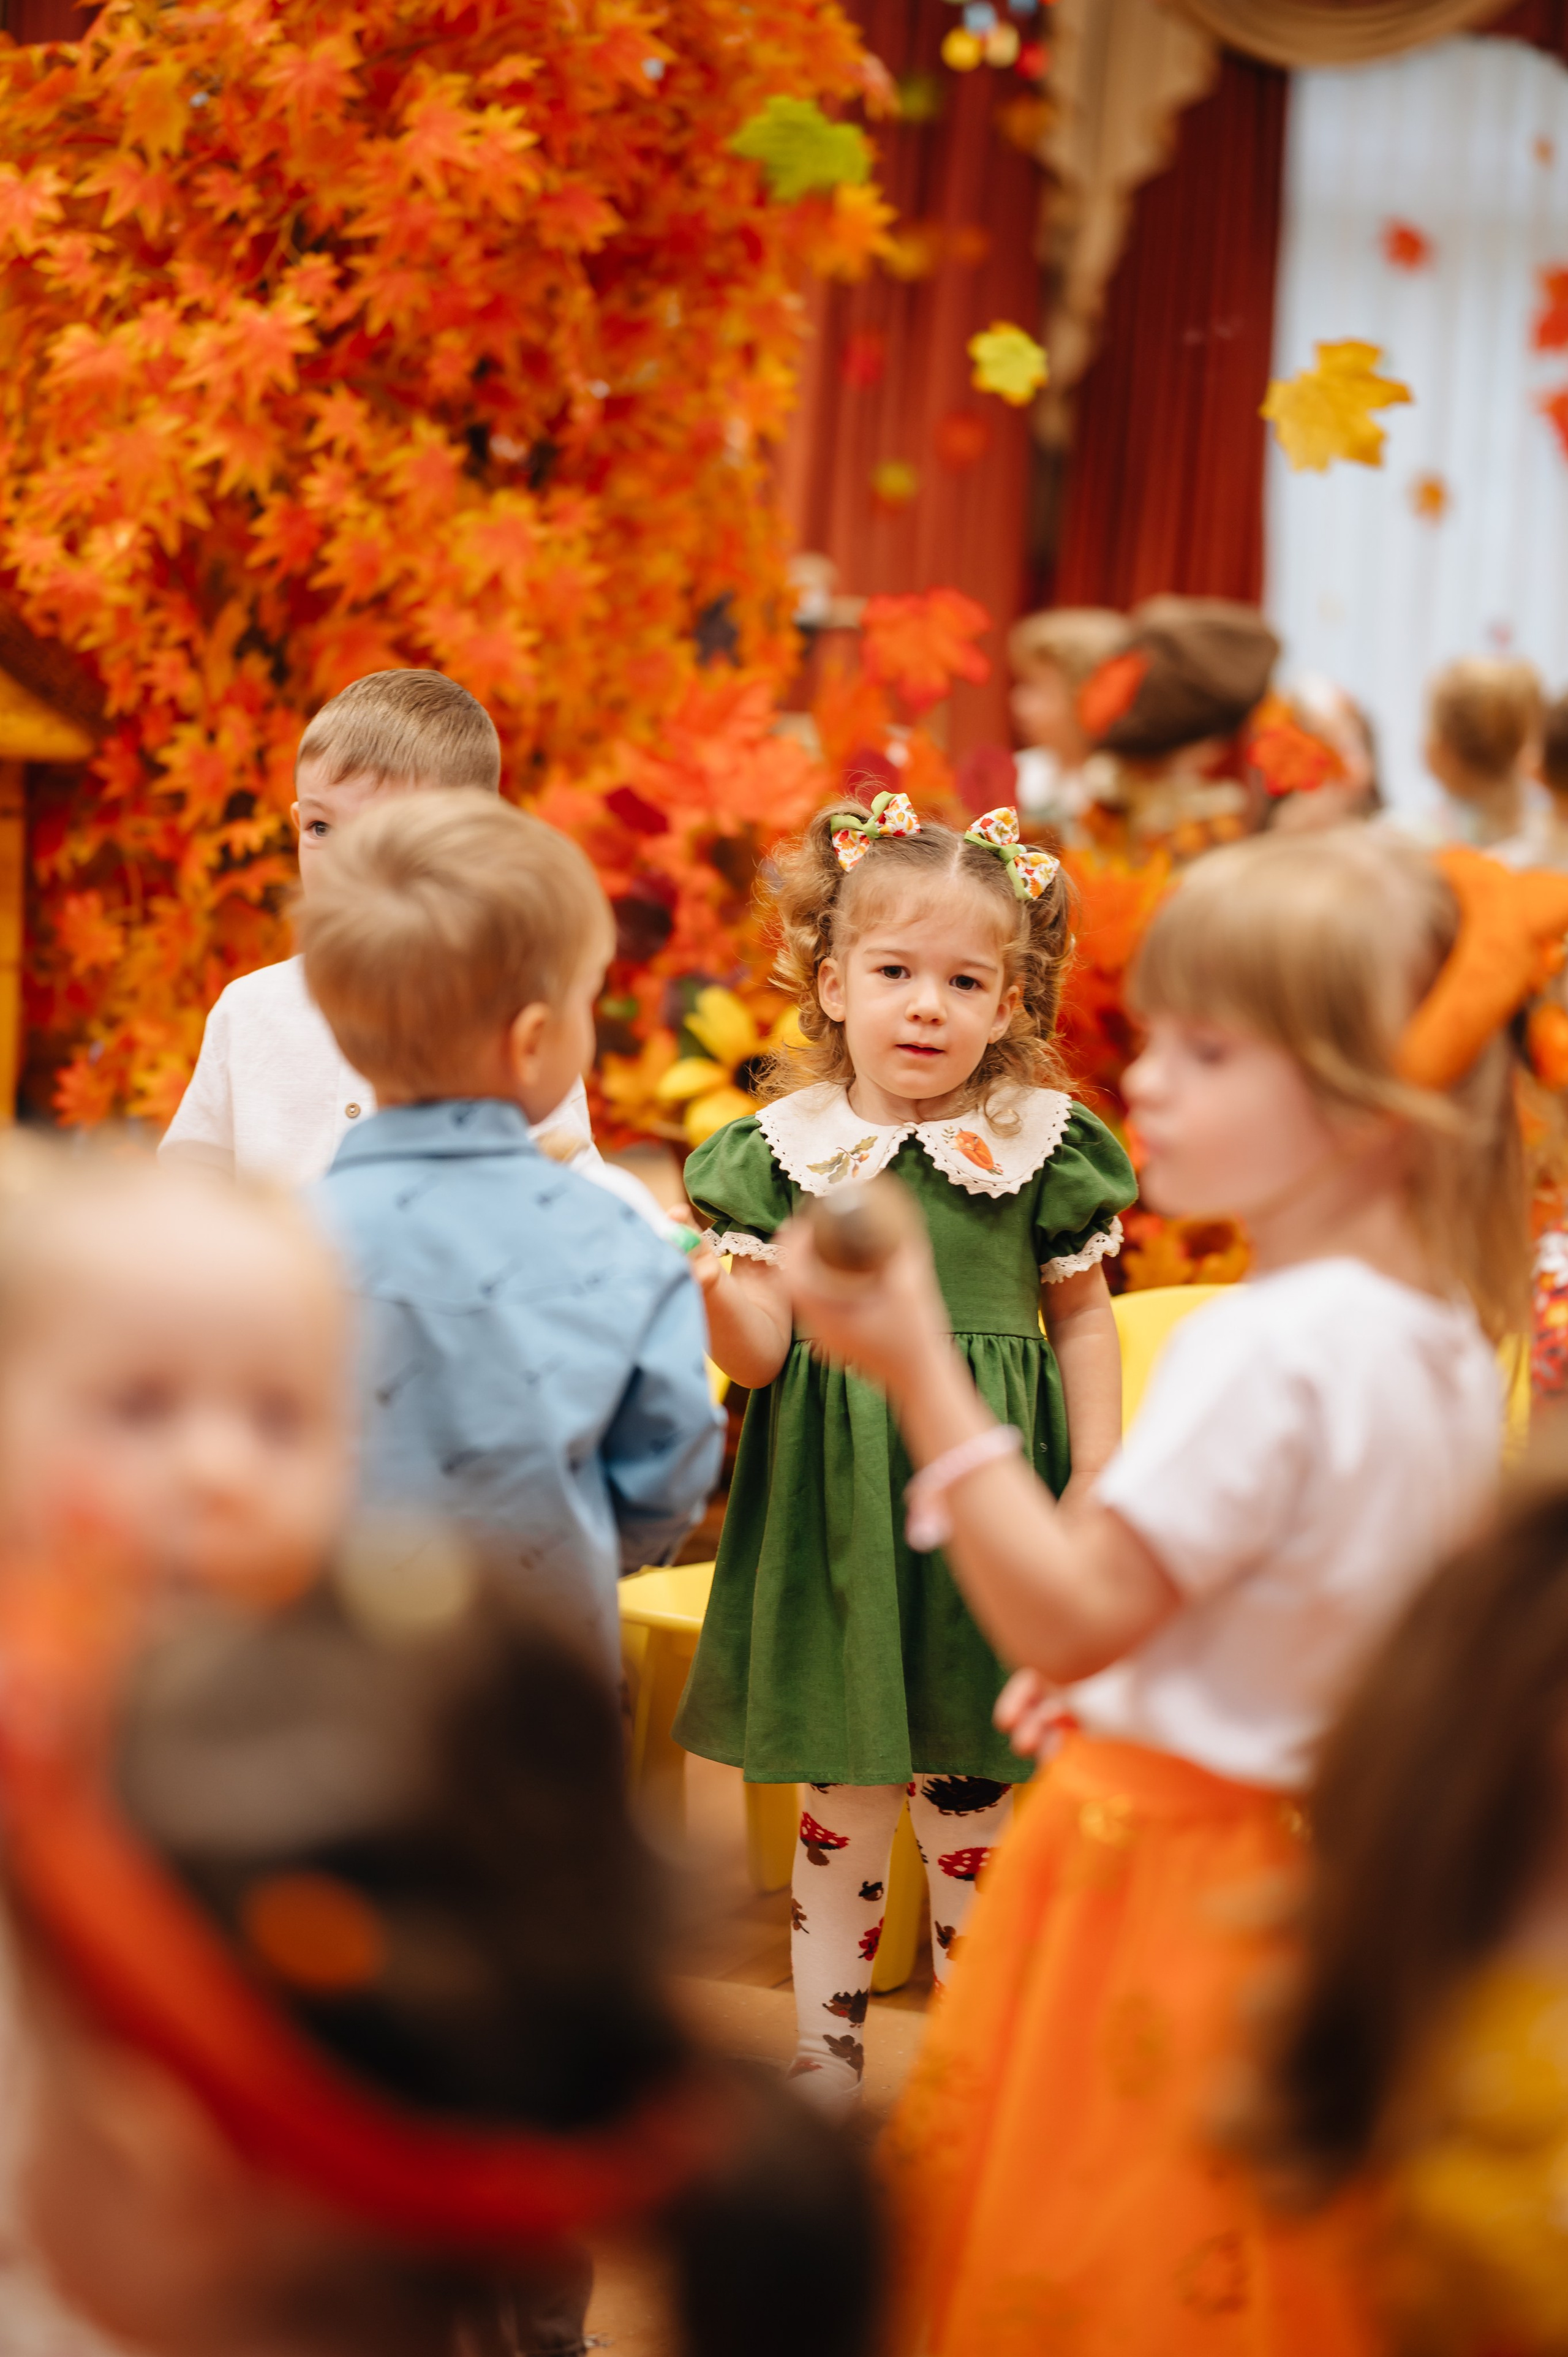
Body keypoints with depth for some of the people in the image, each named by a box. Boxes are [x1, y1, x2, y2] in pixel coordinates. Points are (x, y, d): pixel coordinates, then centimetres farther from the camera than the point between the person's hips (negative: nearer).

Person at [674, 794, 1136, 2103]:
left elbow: (1083, 1317, 9)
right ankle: (827, 2056, 23)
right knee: (845, 1798, 6)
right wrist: (705, 1283, -22)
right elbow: (761, 1350, -1)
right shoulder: (786, 1147, 0)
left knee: (968, 1804, 5)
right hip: (838, 1500, 0)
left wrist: (1100, 1481, 1)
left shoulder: (1041, 1144, 0)